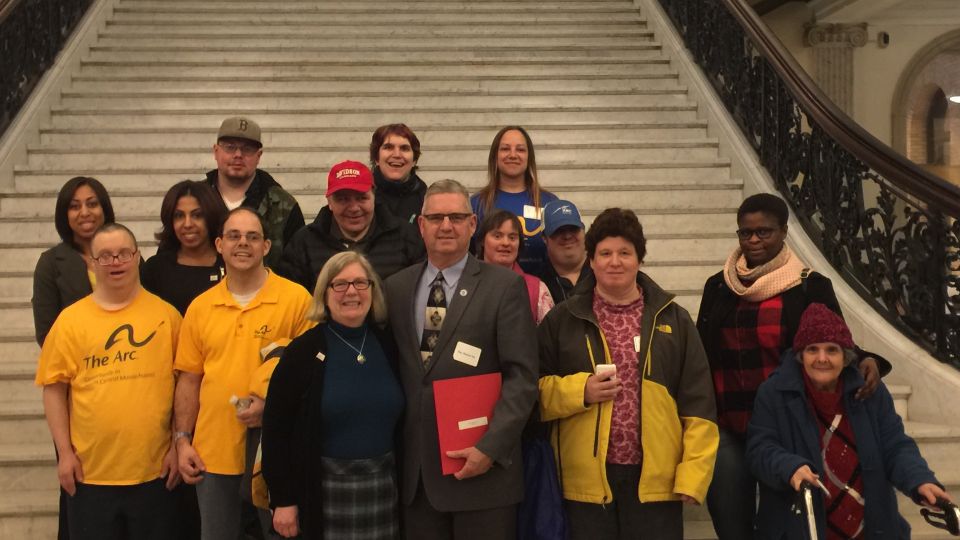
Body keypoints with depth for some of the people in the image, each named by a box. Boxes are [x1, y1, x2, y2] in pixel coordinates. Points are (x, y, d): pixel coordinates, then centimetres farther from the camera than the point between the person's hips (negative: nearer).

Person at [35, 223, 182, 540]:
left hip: (154, 470, 0)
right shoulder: (70, 320, 0)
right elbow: (55, 388, 2)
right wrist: (65, 452, -2)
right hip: (90, 472, 0)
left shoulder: (166, 315, 1)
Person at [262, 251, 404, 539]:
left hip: (383, 487, 3)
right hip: (325, 490, -3)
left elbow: (403, 419, 11)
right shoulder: (303, 352, -6)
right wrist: (282, 500, -8)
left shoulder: (389, 346, 5)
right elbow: (276, 429, -5)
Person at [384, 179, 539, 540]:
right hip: (414, 470, 3)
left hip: (483, 466, -3)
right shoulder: (395, 288, 9)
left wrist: (490, 448, -15)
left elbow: (522, 376, -8)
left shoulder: (504, 286, -3)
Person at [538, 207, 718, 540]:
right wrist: (580, 391, -12)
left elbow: (697, 405, 4)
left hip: (656, 480, 1)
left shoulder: (673, 320, 6)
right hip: (587, 481, 0)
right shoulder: (562, 320, 5)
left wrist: (693, 475, -4)